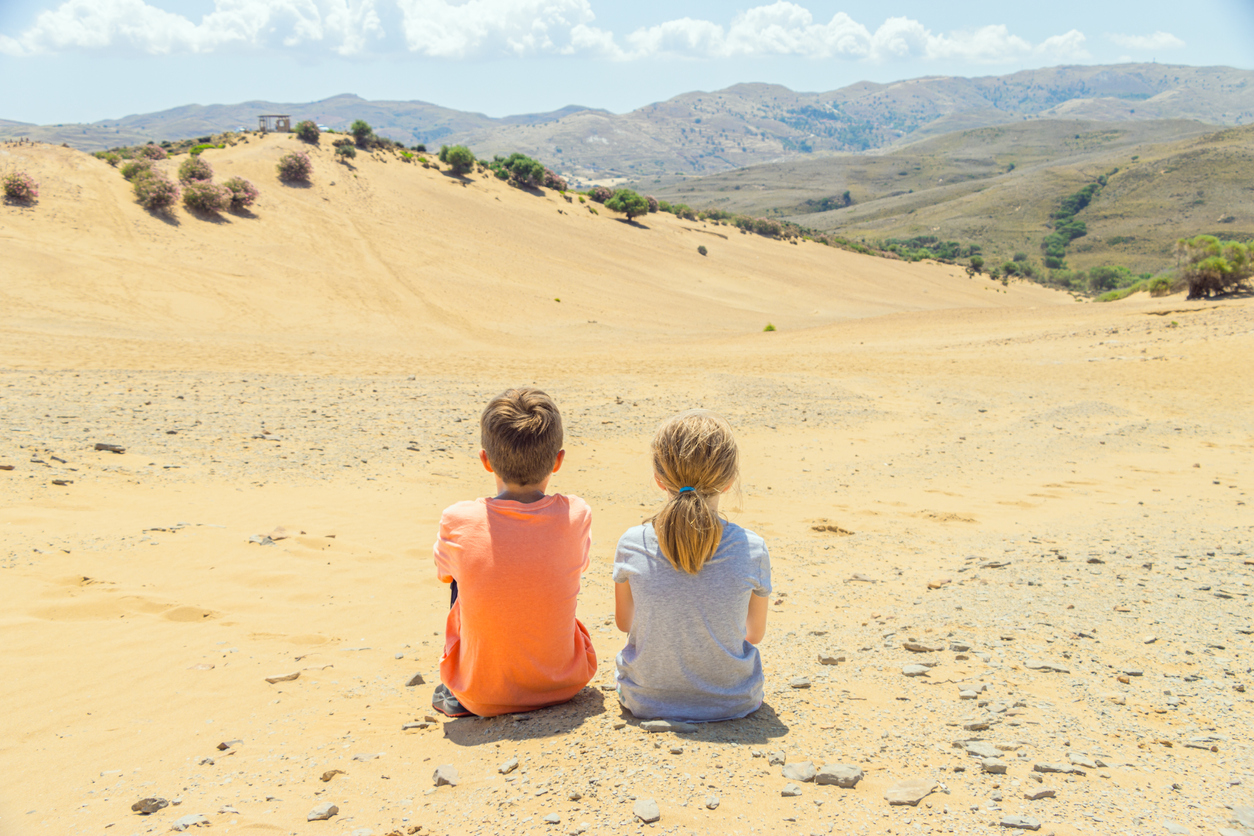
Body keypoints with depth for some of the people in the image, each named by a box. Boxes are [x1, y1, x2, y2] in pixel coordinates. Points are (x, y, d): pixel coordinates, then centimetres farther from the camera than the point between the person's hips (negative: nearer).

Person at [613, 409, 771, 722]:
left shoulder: (632, 546, -19)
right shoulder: (751, 550, -20)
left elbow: (624, 622, 0)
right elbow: (755, 633, -3)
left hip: (646, 703, 0)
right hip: (734, 703, 0)